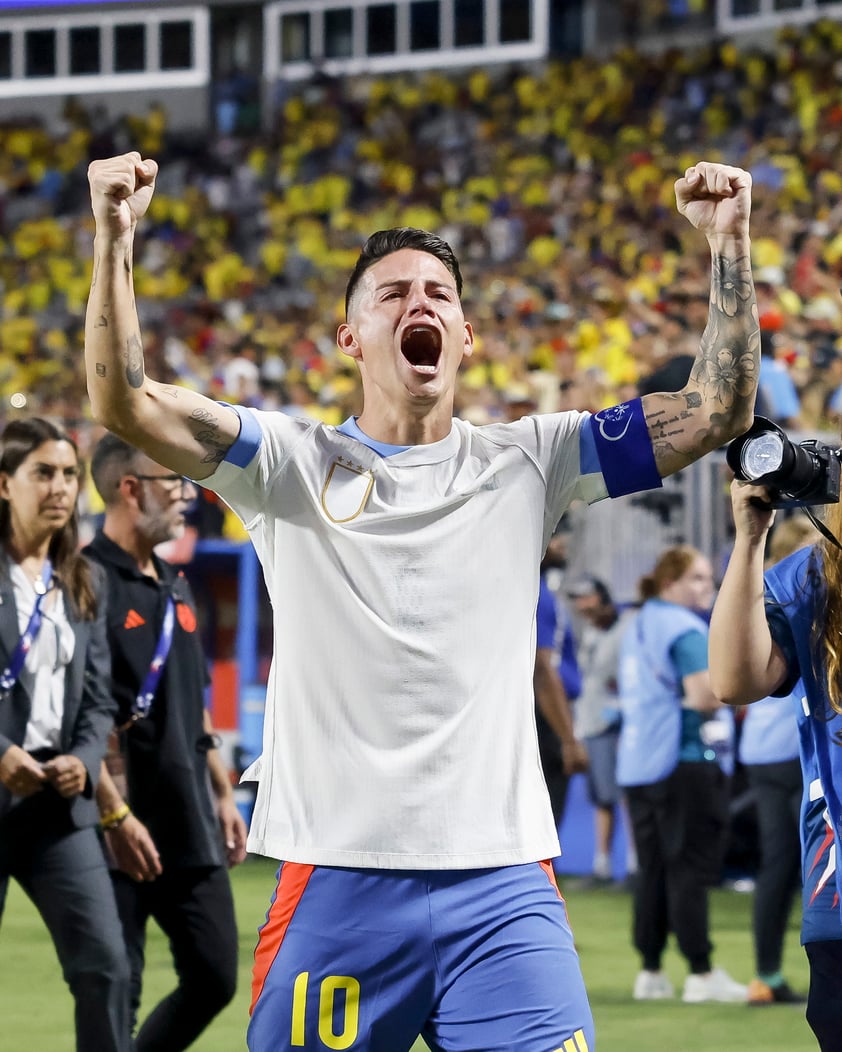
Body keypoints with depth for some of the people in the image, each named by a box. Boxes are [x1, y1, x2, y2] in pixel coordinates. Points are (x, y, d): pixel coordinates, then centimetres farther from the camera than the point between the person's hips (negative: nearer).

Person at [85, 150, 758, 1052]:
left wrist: (727, 244, 1)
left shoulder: (527, 462, 12)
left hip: (502, 888, 1)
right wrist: (114, 239, -16)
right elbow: (123, 402, -5)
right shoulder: (292, 464, 7)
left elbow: (718, 410, 9)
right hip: (335, 882, -1)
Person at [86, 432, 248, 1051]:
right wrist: (115, 814, -21)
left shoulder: (174, 586, 16)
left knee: (214, 977, 8)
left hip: (190, 831, 8)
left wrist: (223, 794, 19)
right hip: (123, 835, -8)